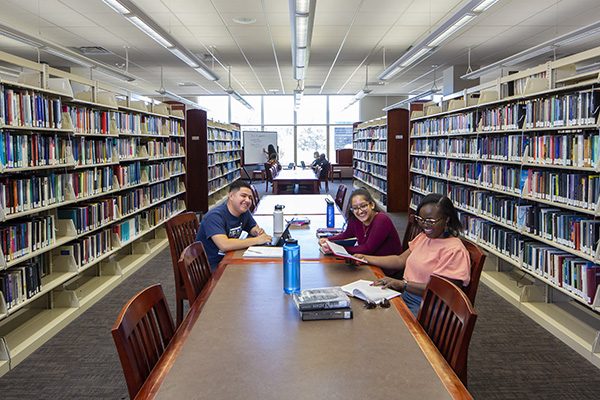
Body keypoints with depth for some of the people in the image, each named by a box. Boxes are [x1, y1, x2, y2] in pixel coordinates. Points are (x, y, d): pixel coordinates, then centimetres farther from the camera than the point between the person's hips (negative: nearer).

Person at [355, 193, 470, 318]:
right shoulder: (424, 237, 15)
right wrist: (365, 258, 10)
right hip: (404, 297, 8)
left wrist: (402, 284, -29)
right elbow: (400, 260, 17)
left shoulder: (455, 251, -14)